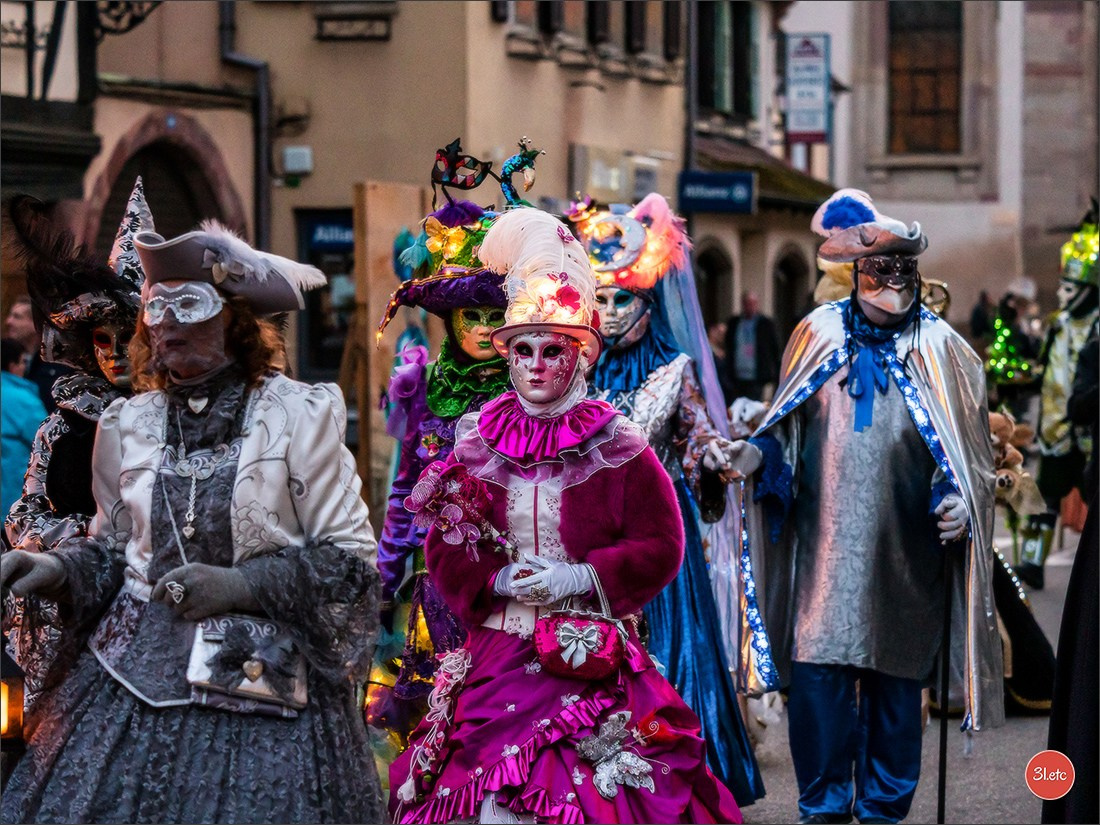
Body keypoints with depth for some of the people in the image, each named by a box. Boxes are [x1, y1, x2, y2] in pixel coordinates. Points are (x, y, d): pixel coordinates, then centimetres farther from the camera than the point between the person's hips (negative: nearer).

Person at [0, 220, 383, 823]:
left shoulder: (300, 416, -4)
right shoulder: (128, 423, 9)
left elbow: (352, 559, -4)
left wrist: (244, 585, -13)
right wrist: (59, 569, -1)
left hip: (263, 687, -4)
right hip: (137, 678, 4)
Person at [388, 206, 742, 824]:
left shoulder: (619, 449, 0)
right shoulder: (477, 447, 9)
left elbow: (660, 548, -3)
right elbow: (444, 550, 8)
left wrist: (578, 577, -12)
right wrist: (498, 581, -9)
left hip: (591, 654, -3)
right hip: (498, 652, 3)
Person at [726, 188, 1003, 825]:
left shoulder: (940, 350, 2)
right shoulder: (820, 334, 6)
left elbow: (970, 455, 4)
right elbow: (789, 430, 15)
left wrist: (960, 505, -13)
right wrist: (757, 454, -5)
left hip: (906, 550, -1)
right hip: (825, 542, 1)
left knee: (896, 680, 5)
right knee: (818, 671, -4)